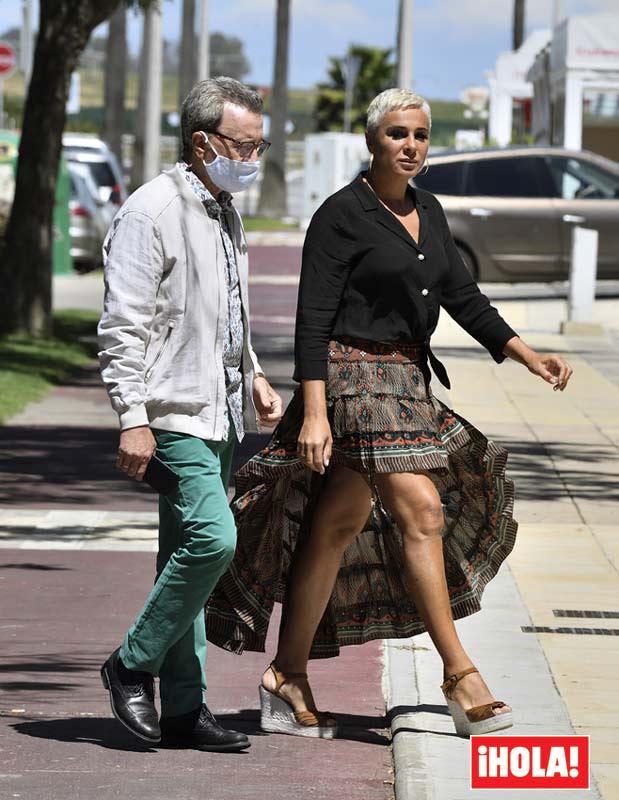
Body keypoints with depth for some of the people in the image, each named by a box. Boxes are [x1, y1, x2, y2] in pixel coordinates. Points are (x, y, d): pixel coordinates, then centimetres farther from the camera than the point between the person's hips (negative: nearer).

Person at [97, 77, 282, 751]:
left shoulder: (225, 213, 17)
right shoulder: (152, 211, -11)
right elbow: (123, 326, -15)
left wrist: (254, 378, 16)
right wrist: (133, 417, -19)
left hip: (221, 413, 9)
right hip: (175, 413, -9)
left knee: (189, 554, 9)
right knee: (213, 539, -18)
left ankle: (183, 708, 11)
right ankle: (133, 663, -2)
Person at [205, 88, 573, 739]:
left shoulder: (427, 213, 14)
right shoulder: (342, 215, -9)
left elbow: (462, 295, 17)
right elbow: (313, 318, -13)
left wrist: (524, 354, 6)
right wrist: (314, 412, -20)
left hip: (407, 380, 8)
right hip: (355, 375, -8)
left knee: (337, 527, 9)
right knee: (422, 513, -14)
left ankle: (287, 681, 13)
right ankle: (459, 675, -12)